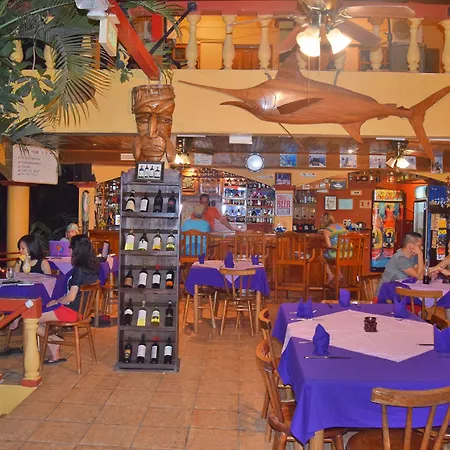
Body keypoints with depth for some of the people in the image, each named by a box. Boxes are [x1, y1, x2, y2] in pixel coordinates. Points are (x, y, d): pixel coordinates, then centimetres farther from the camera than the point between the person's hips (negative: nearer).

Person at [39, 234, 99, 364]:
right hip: (81, 309, 9)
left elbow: (71, 297, -21)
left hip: (71, 311, -9)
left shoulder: (78, 270, -22)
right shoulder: (92, 269, 2)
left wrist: (56, 302, -2)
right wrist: (58, 301, 13)